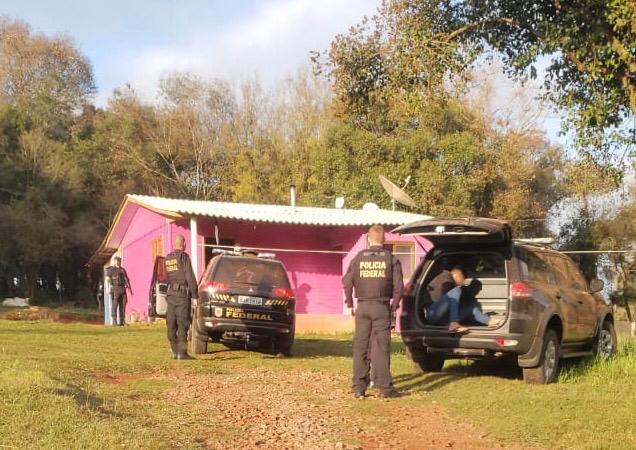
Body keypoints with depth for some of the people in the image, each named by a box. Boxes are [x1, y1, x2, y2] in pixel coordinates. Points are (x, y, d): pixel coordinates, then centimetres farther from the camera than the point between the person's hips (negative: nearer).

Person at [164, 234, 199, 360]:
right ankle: (182, 352, -9)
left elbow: (167, 277, 14)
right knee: (182, 324, -6)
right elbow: (190, 277, -12)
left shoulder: (167, 259, 11)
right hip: (182, 293, -6)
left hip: (170, 293, 6)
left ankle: (174, 351, 12)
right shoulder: (184, 257, -9)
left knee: (171, 324, 8)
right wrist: (194, 296, -10)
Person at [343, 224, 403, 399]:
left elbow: (347, 282, -1)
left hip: (363, 307, 1)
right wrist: (394, 305, 6)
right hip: (381, 307, -1)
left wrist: (350, 303, 9)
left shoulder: (359, 258, 2)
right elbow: (399, 286, -5)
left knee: (360, 347, 7)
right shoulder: (391, 259, -2)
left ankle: (359, 388, 8)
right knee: (381, 348, 2)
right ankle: (384, 388, 1)